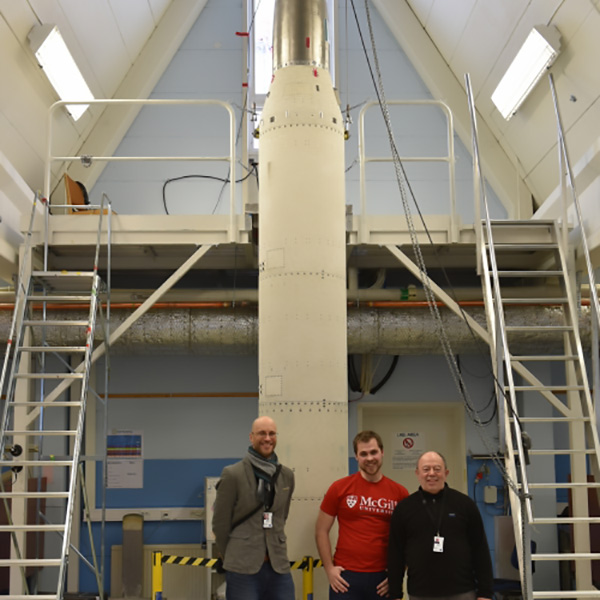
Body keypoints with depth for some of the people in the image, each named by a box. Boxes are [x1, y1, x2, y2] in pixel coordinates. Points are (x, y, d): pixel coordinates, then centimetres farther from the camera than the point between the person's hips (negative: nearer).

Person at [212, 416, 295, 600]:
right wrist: (232, 559, 8)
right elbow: (220, 522, 0)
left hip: (279, 567, 4)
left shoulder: (287, 475, 9)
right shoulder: (232, 474, -6)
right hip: (243, 570, -4)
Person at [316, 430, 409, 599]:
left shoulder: (399, 493, 3)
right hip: (346, 577, -1)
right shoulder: (340, 488, -1)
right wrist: (329, 569, -3)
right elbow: (321, 531, 4)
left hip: (382, 579, 1)